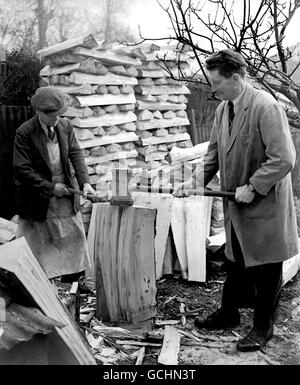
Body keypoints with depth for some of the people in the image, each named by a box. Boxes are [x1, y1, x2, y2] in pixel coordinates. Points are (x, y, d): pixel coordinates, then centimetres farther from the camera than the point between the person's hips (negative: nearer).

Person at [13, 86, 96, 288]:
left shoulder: (65, 126, -1)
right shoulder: (24, 133, -16)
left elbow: (76, 154, -3)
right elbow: (22, 168, -18)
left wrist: (84, 182, -17)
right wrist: (50, 187, -19)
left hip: (66, 190, 5)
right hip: (38, 195, -5)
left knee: (75, 236, 12)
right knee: (37, 241, 5)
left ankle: (74, 278, 29)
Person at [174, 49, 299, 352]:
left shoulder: (266, 107, -20)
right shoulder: (223, 109, 4)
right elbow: (214, 153, 10)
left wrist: (252, 186, -20)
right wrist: (195, 180, -2)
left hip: (265, 204, -7)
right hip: (236, 204, 7)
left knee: (265, 268, 8)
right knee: (235, 262, 20)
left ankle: (263, 327, 25)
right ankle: (228, 313, 38)